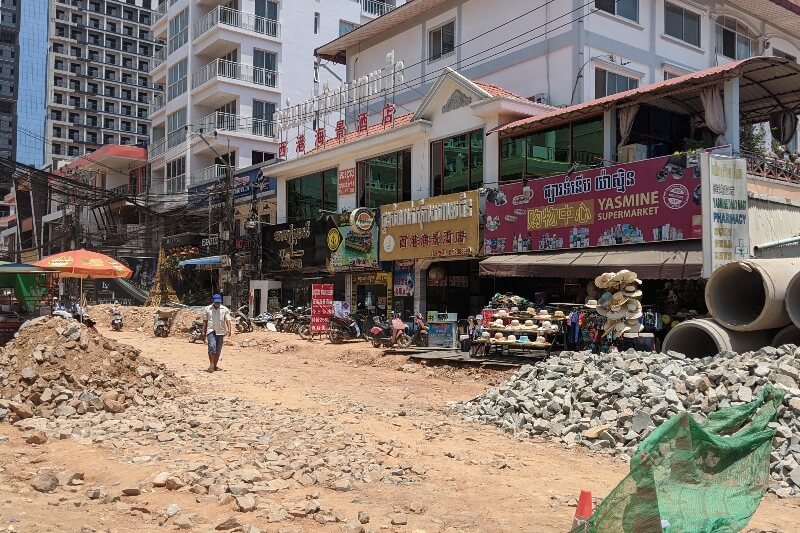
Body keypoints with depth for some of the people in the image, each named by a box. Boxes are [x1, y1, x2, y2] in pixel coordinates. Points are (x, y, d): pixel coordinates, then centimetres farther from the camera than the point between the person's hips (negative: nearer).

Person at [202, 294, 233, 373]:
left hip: (221, 332, 2)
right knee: (212, 347, -18)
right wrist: (203, 331, 5)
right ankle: (211, 365, -17)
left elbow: (228, 320, -3)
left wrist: (229, 329, -17)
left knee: (218, 350, 8)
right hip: (211, 331, -2)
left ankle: (215, 365, 18)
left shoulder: (225, 309, 4)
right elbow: (205, 321, 9)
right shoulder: (207, 309, 5)